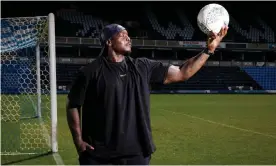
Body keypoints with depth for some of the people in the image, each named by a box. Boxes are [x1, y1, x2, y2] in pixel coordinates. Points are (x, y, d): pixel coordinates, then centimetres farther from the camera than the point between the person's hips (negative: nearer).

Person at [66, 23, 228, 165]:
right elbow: (73, 106, 2)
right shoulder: (91, 72, -4)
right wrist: (78, 141, -4)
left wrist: (209, 50, -1)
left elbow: (182, 73, 7)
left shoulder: (142, 67, 7)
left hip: (137, 153, 4)